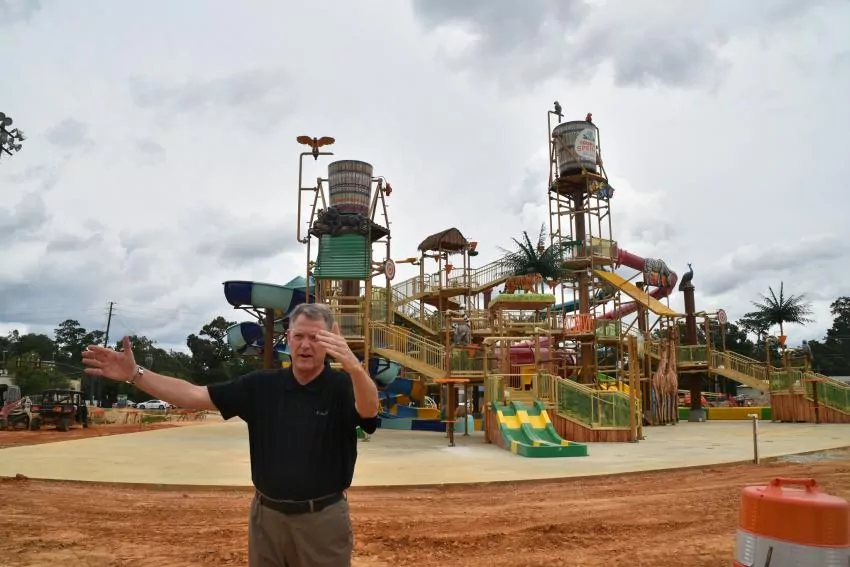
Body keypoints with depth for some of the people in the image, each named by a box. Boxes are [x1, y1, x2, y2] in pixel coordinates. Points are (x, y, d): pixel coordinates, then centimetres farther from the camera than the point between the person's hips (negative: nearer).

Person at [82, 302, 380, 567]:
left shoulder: (342, 387, -10)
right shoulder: (261, 385, 1)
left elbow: (369, 409, -32)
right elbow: (195, 395, -1)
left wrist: (355, 367, -52)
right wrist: (135, 374, -11)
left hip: (323, 517, -3)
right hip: (266, 514, 3)